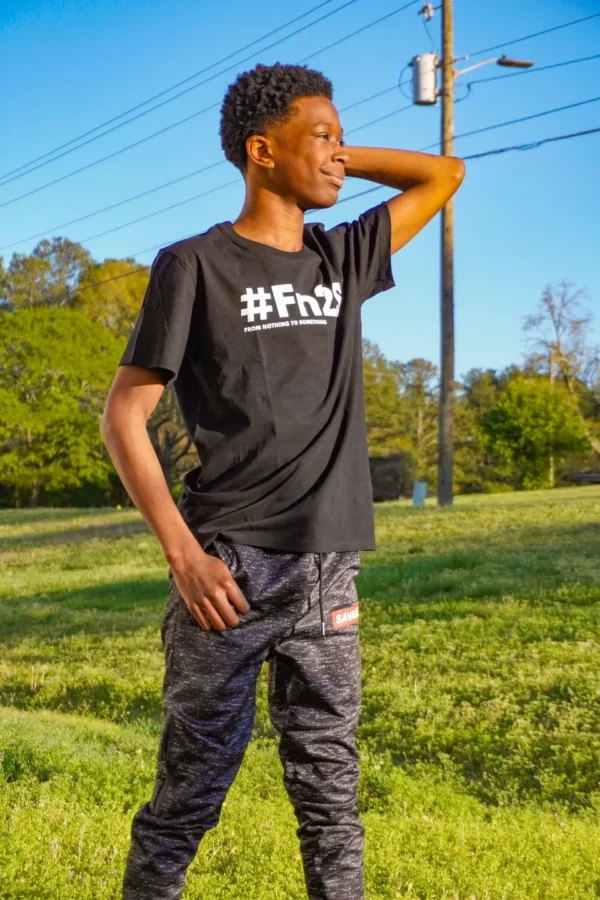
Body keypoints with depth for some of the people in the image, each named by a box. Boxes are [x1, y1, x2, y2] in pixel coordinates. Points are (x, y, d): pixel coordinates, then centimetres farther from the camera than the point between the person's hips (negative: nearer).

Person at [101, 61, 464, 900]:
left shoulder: (344, 258, 13)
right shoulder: (195, 266, -1)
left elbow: (443, 175, 26)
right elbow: (123, 416, -4)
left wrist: (337, 160, 13)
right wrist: (183, 552, -13)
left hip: (327, 575, 5)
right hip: (231, 569, -4)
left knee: (331, 787, 7)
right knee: (195, 782, 0)